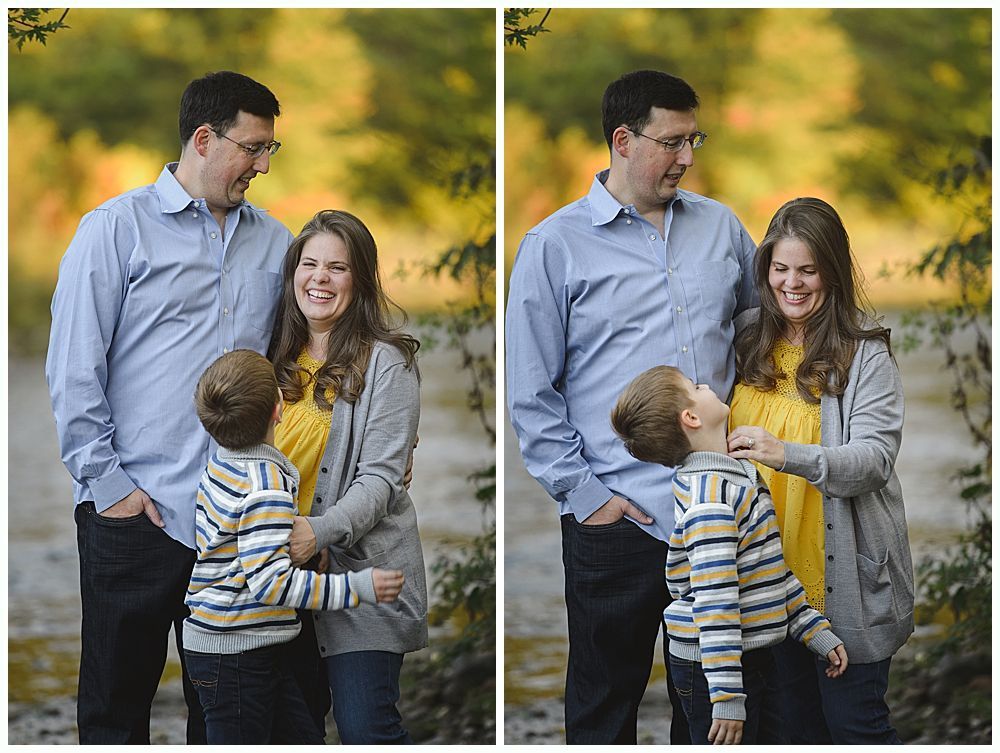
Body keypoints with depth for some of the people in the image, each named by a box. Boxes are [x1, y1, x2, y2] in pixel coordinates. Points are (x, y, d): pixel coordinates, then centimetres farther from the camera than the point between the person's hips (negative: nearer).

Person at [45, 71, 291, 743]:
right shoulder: (118, 228, -1)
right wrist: (106, 482, -10)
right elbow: (73, 368, -5)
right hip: (135, 514, -4)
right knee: (116, 708, 3)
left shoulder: (274, 243, 14)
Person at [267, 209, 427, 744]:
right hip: (288, 577, 7)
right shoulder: (282, 359, 12)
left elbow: (379, 480, -15)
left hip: (362, 571, -6)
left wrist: (319, 531, -30)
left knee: (365, 729, -12)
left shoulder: (385, 363, -8)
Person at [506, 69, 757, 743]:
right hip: (619, 519, -4)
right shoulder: (555, 245, -3)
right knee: (606, 699, 7)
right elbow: (530, 392, -3)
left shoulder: (720, 226, 10)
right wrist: (582, 493, -8)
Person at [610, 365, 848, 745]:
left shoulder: (737, 475, 11)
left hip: (750, 656, 10)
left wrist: (816, 631, 18)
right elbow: (714, 599, -25)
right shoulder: (710, 496, -21)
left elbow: (773, 571, 21)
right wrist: (726, 695, -27)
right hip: (712, 667, -10)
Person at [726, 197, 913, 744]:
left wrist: (788, 456, -35)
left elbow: (875, 458, -21)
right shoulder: (750, 340, 6)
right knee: (799, 718, 16)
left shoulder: (865, 353, -11)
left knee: (852, 720, -1)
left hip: (844, 574, -5)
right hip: (772, 567, 5)